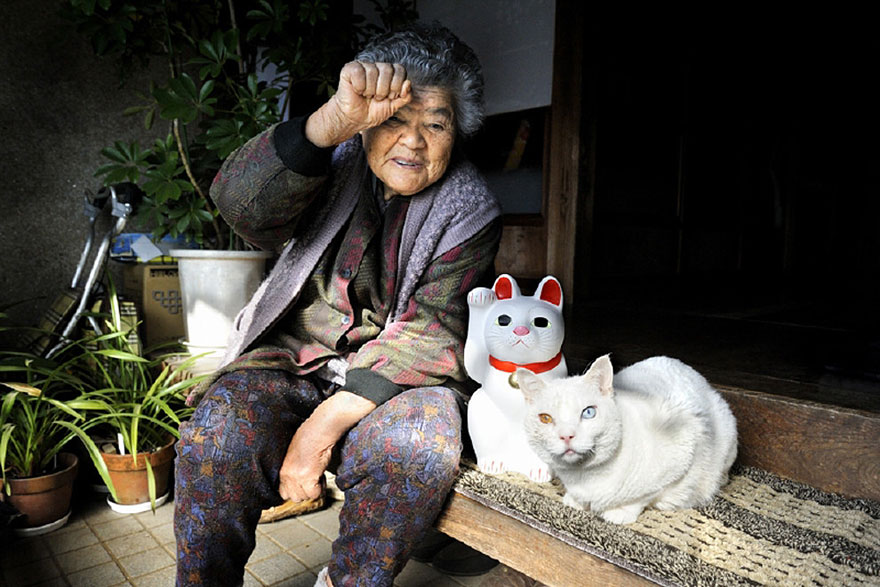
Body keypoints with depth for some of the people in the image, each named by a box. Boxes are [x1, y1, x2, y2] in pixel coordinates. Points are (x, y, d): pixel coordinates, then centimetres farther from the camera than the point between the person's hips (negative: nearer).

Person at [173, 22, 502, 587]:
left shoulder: (470, 211, -4)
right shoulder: (336, 165, -1)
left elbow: (429, 331, -14)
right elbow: (241, 203, -21)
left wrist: (326, 423, -23)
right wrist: (335, 119, -37)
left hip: (399, 372, 0)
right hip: (292, 358, 1)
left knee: (421, 449, -30)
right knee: (214, 442, -26)